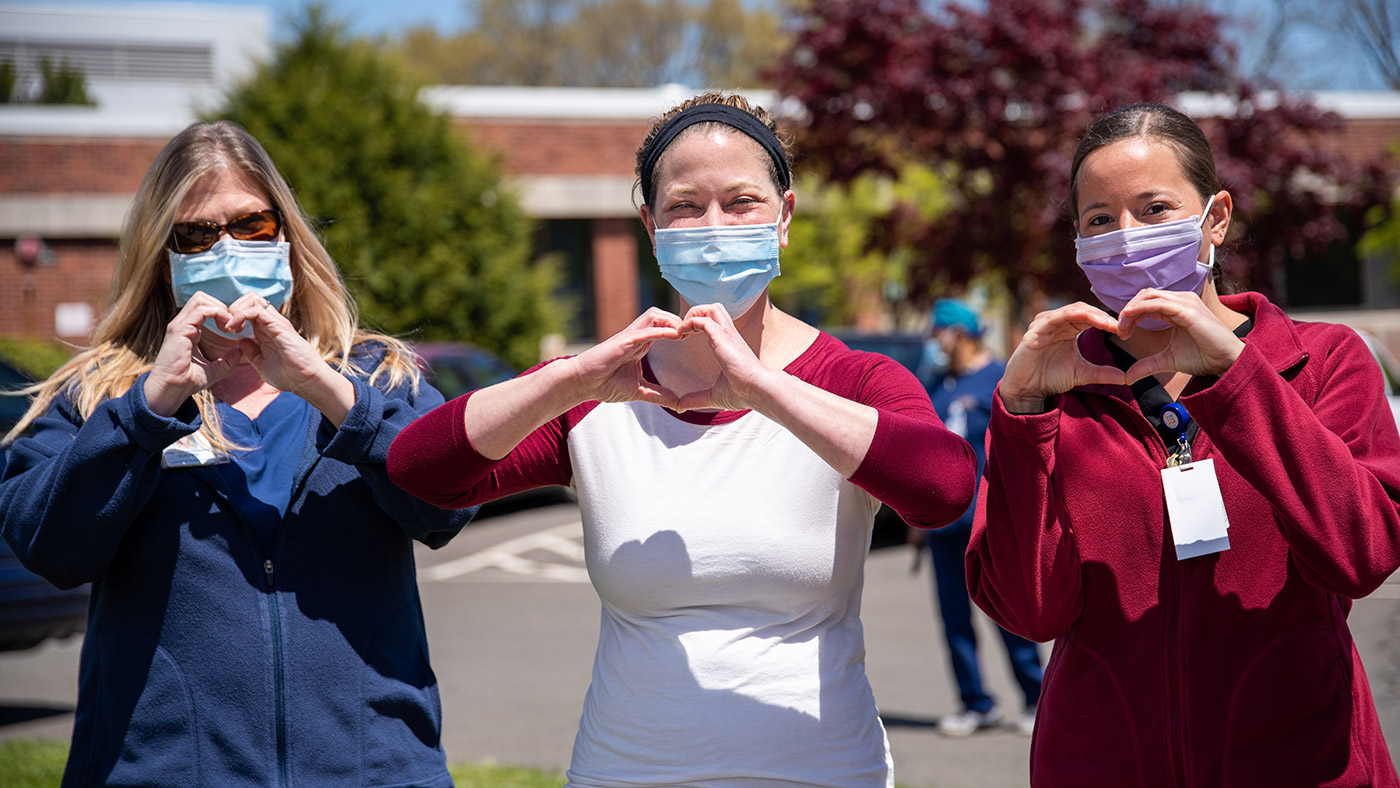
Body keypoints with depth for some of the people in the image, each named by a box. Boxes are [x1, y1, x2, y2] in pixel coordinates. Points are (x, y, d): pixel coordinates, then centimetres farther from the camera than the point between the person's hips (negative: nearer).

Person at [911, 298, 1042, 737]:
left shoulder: (1002, 380, 0)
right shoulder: (935, 388, 17)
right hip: (944, 521, 6)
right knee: (954, 618, 5)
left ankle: (1036, 701, 8)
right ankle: (976, 705, 14)